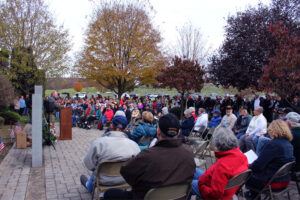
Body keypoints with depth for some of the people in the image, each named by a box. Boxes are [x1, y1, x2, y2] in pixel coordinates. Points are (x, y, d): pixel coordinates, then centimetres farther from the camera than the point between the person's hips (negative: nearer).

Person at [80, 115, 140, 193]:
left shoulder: (99, 142, -22)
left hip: (104, 180, -2)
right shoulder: (134, 144, -16)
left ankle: (89, 185, 61)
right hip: (124, 179, 3)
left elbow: (88, 162, -12)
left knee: (96, 170, 32)